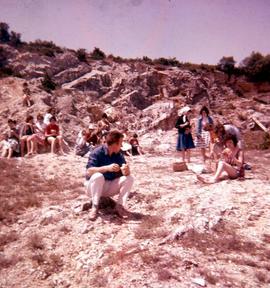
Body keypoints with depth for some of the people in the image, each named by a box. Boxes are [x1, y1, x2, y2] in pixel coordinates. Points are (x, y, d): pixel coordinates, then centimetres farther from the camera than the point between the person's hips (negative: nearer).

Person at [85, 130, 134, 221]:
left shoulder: (119, 155, -2)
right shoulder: (97, 152, -17)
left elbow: (125, 173, -9)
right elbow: (88, 171, -28)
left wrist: (126, 170, -34)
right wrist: (107, 168, -39)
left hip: (110, 188, 5)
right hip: (95, 186, -4)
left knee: (129, 178, -14)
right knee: (98, 176, -36)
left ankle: (120, 206, -10)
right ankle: (95, 207, -22)